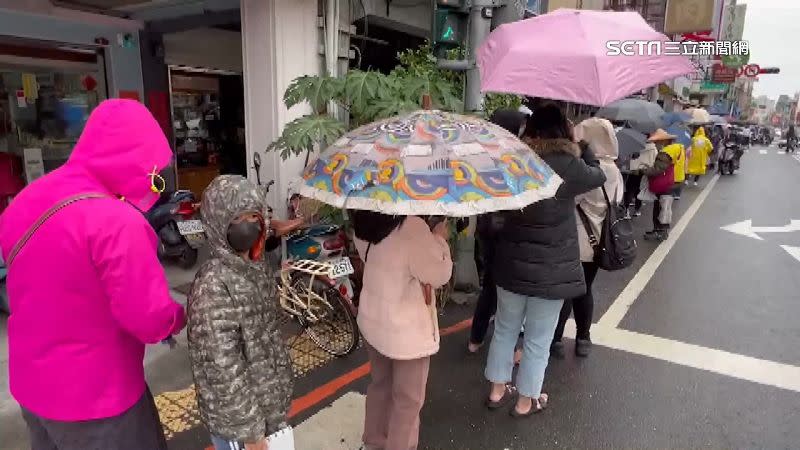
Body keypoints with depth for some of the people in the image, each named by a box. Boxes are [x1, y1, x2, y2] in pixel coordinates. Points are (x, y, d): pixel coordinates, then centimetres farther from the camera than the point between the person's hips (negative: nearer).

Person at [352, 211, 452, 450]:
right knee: (408, 399, 14)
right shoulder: (412, 228, -29)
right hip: (406, 330, -7)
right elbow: (440, 274, -17)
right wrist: (439, 239, -4)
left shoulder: (365, 221, -6)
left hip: (372, 321, 8)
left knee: (381, 383, 27)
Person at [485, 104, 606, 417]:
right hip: (551, 270, -4)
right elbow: (598, 176, 5)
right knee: (538, 340, 12)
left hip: (511, 263, 4)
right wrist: (582, 148, 18)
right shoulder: (568, 165, -15)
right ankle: (526, 401, 27)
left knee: (505, 329, 20)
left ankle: (497, 390, 34)